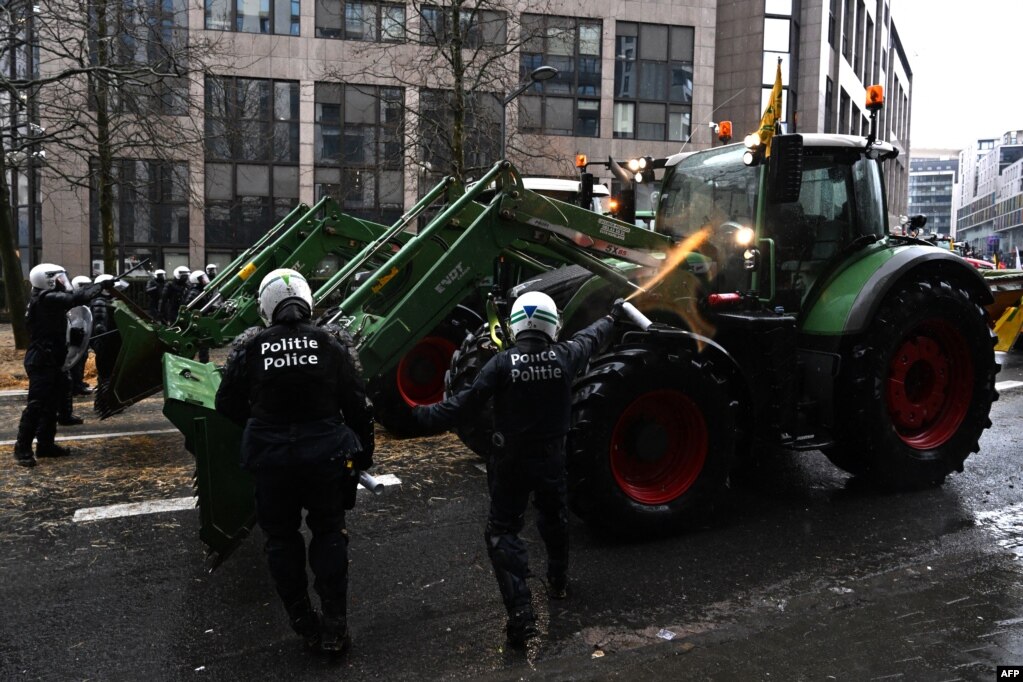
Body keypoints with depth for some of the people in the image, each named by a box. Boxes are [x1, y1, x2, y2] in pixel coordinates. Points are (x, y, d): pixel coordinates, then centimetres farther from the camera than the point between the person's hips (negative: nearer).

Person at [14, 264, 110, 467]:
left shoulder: (49, 298, 13)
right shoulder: (47, 299, -17)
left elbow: (74, 296, 17)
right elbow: (76, 298, -22)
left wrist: (94, 286, 7)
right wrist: (101, 286, -11)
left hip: (49, 360, 11)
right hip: (42, 362, -11)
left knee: (51, 404, 14)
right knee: (36, 405, -10)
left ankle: (45, 444, 21)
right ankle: (22, 449, -6)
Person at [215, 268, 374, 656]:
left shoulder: (249, 347, -6)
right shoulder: (330, 344, -5)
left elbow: (228, 404, 2)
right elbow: (358, 406, -3)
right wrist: (364, 452, 9)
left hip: (271, 458, 0)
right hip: (325, 453, 0)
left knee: (281, 538, 16)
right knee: (329, 534, 15)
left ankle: (304, 624, 24)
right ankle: (334, 627, 16)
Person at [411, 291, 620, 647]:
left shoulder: (502, 363, -17)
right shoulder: (564, 357, -7)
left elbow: (465, 402, -18)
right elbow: (590, 338, 14)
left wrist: (424, 416, -8)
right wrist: (612, 317, 34)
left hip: (511, 460, -3)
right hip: (551, 457, 3)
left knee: (503, 530, 3)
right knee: (554, 518, 26)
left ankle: (520, 611, -7)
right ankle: (558, 582, 45)